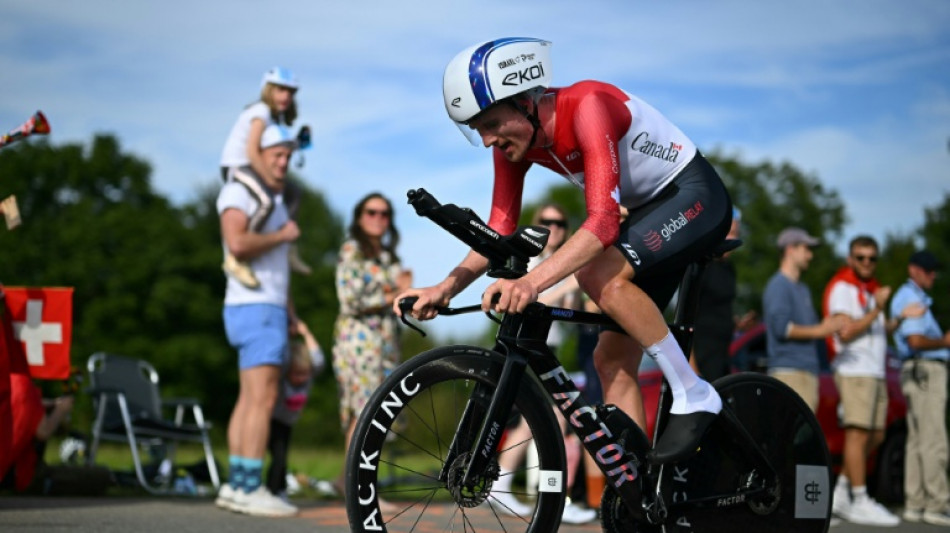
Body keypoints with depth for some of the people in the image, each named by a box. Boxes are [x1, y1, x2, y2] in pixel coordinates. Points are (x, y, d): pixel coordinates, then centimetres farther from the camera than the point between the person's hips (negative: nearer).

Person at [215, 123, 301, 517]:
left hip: (270, 309, 10)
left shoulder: (276, 201, 21)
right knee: (262, 399, -14)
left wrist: (291, 316, 21)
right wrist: (283, 236, -11)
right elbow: (238, 243, -25)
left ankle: (235, 485, 9)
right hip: (254, 307, -10)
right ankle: (250, 489, -15)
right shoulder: (238, 193, -8)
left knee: (249, 400, 7)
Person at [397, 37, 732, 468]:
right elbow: (499, 233, -4)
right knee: (612, 358, 2)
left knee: (598, 272, -32)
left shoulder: (587, 105, -30)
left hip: (695, 196, -8)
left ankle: (694, 396, -19)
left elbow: (604, 219, -40)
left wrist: (532, 281, -52)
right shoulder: (514, 141, -7)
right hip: (646, 213, 8)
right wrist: (447, 287, -21)